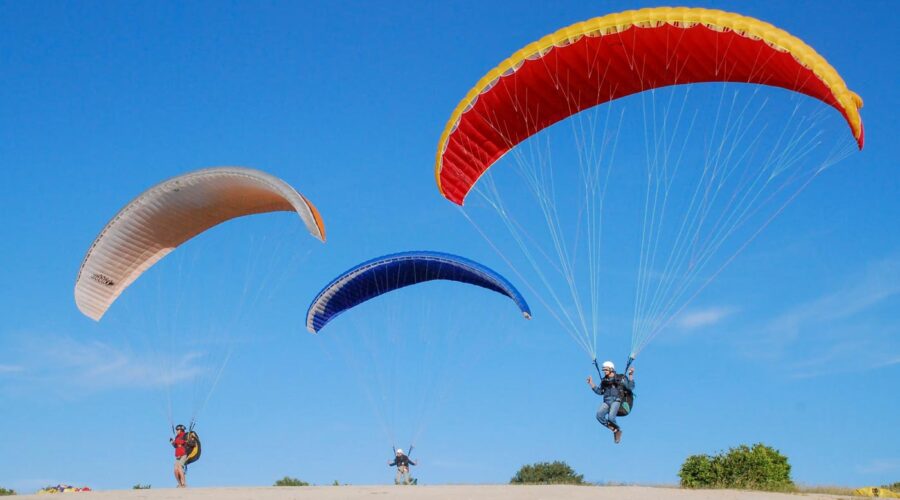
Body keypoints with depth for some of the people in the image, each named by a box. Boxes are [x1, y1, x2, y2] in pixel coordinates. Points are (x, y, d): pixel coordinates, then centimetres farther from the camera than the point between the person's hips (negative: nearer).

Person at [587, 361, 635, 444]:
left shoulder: (621, 378, 7)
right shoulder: (604, 381, 21)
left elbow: (630, 387, 1)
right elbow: (599, 392, 23)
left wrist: (631, 376, -8)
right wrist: (591, 384, 17)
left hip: (616, 401, -4)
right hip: (606, 402, 5)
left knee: (611, 417, -31)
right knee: (599, 414, -26)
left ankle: (618, 430, -1)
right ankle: (614, 429, -12)